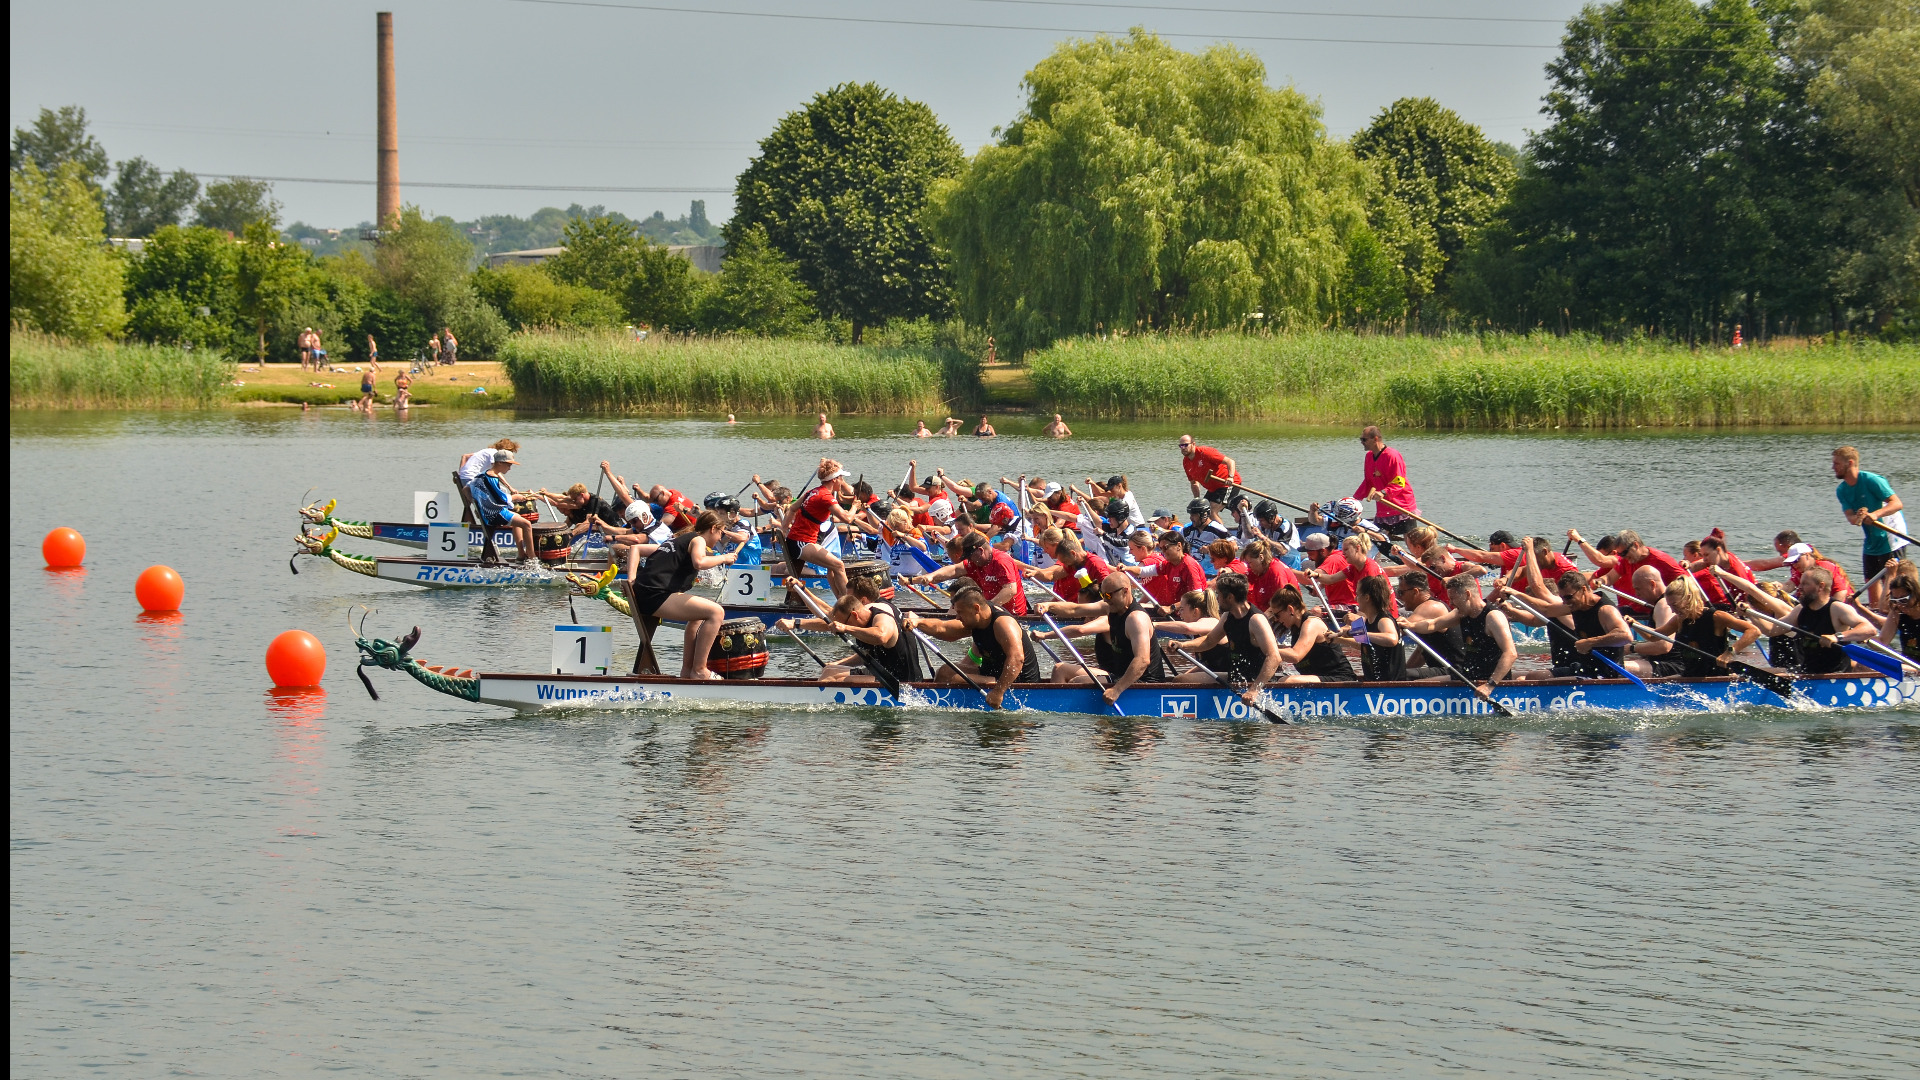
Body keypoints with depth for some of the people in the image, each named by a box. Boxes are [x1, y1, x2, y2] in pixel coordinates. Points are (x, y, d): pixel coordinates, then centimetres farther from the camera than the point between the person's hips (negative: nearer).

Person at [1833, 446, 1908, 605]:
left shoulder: (1871, 480, -18)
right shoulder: (1842, 491, 3)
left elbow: (1897, 503, -23)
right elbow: (1850, 517, -7)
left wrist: (1875, 514, -39)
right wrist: (1856, 518, -32)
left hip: (1891, 538, -7)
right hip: (1871, 541, 7)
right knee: (1871, 581, 10)